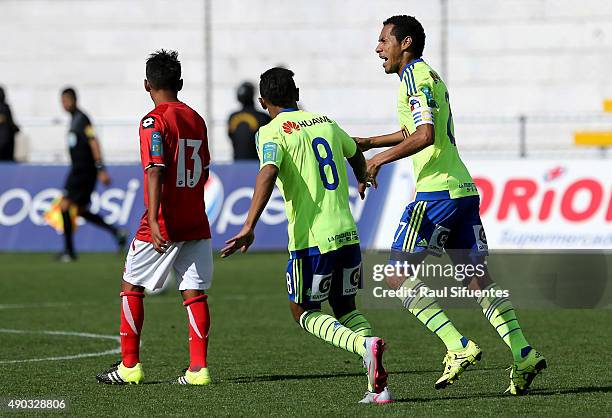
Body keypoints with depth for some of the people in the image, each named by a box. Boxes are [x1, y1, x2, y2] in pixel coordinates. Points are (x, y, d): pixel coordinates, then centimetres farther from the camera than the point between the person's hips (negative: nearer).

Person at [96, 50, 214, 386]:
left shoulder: (154, 121, -11)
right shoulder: (196, 119, 11)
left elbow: (155, 172, -20)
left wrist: (154, 221, -26)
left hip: (162, 224, -6)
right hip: (196, 224, 6)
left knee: (131, 287, 8)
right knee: (194, 292, 3)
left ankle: (129, 366, 9)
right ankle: (198, 368, -6)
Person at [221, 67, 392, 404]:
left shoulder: (271, 132, -5)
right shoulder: (326, 122, 14)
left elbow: (268, 173, -24)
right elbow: (354, 153, 34)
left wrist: (249, 227, -31)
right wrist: (362, 180, 58)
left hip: (311, 239, -6)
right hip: (347, 233, 6)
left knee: (304, 313, 12)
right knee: (345, 307, 20)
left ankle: (365, 346, -15)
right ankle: (377, 386, 2)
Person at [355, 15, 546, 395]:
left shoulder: (415, 76, -8)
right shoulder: (430, 76, 21)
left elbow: (424, 136, -21)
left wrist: (380, 159, -13)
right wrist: (367, 143, 35)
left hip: (437, 192, -10)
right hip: (464, 189, 10)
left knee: (398, 275, -6)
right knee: (478, 278, 8)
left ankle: (459, 347, -15)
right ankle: (523, 355, -2)